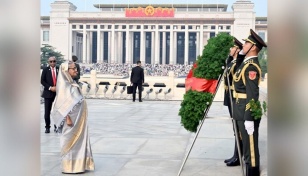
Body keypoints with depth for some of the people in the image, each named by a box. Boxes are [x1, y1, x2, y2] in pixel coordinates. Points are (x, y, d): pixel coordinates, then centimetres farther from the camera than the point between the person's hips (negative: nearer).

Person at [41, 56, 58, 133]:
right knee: (47, 111, 0)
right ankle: (47, 127, 10)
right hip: (48, 93, -1)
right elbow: (42, 81, -1)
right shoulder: (45, 70, 3)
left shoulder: (59, 69, 5)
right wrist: (50, 88, -12)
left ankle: (57, 126, 14)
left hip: (58, 93, 1)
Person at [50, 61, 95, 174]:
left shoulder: (73, 83, 12)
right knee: (71, 141, 0)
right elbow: (63, 104, -18)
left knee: (79, 141, 13)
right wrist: (68, 118, -22)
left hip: (79, 118, 9)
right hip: (72, 118, -9)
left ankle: (79, 164, 21)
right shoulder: (64, 84, -14)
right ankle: (70, 166, 9)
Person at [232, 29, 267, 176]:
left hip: (247, 114, -10)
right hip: (242, 112, 10)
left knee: (250, 148, -1)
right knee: (246, 146, 18)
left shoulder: (251, 66, -17)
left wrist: (249, 118, -23)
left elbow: (252, 95, -22)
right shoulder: (246, 63, 13)